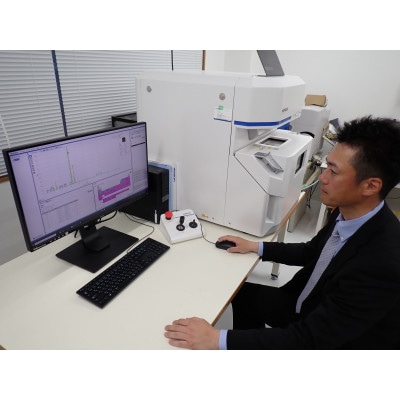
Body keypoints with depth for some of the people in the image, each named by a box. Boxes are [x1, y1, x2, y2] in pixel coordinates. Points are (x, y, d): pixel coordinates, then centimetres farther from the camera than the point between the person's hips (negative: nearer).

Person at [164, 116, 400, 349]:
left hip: (335, 339, -6)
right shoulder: (347, 212, -12)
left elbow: (307, 339, -34)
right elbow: (311, 252, 6)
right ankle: (253, 341, 34)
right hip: (311, 303, 6)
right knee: (243, 293, 10)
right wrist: (257, 247, 3)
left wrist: (216, 339, -35)